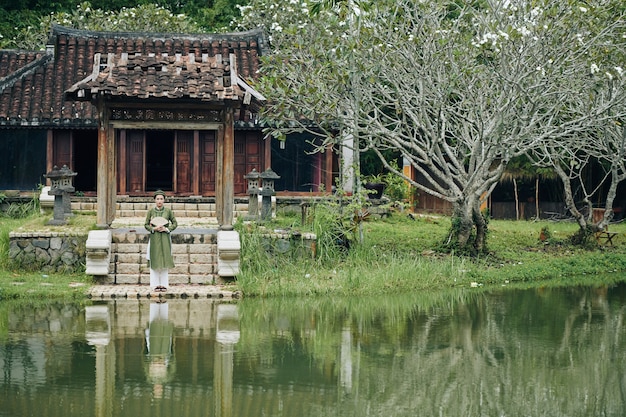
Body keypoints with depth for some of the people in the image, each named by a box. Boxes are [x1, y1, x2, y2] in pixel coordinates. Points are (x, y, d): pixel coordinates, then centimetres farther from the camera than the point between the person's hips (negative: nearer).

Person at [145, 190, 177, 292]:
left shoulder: (168, 211, 3)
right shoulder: (151, 211, 3)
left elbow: (175, 223, 7)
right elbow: (146, 225, 6)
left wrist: (166, 229, -9)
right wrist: (154, 229, -12)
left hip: (165, 238, 0)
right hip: (154, 238, 0)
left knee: (165, 261, 0)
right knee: (155, 261, -1)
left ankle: (164, 284, 5)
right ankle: (156, 284, 4)